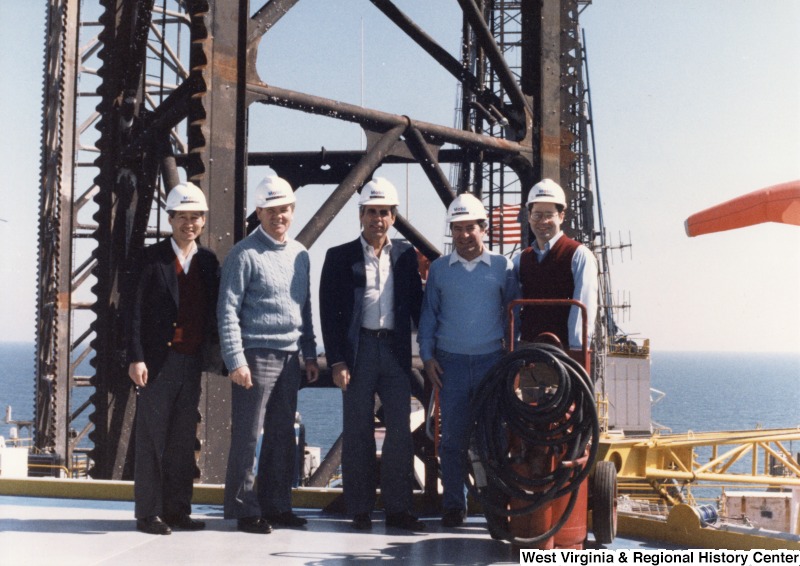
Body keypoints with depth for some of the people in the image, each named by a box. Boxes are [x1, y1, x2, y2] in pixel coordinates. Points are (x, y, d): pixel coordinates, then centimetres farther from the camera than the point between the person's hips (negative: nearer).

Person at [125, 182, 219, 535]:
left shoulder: (208, 262, 10)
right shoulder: (153, 258, -2)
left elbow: (213, 313, 13)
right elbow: (136, 311, -5)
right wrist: (136, 358, -12)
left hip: (191, 360, 4)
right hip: (158, 360, -4)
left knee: (183, 439, 9)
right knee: (151, 437, 0)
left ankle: (177, 510, 16)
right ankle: (148, 513, 6)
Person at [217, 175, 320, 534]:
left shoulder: (299, 254, 14)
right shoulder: (245, 254, -6)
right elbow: (228, 311, -9)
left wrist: (310, 353, 15)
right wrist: (236, 360, -15)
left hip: (290, 357, 7)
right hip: (256, 355, -6)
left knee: (283, 435, 11)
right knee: (247, 435, -1)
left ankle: (276, 505, 19)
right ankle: (244, 510, 6)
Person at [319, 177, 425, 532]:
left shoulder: (405, 254, 10)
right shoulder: (340, 257, 2)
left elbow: (416, 304, 12)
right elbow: (329, 313, -1)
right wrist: (336, 362, -8)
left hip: (396, 349, 2)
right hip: (358, 349, -2)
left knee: (401, 432, 2)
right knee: (358, 432, 3)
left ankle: (397, 508, 11)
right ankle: (360, 511, 11)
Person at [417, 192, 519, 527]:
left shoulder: (502, 267, 5)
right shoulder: (439, 269, 8)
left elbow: (512, 314, 8)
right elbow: (428, 315, 10)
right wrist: (427, 356, 2)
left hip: (491, 361, 0)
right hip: (451, 362, 1)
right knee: (453, 437, 1)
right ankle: (453, 505, 8)